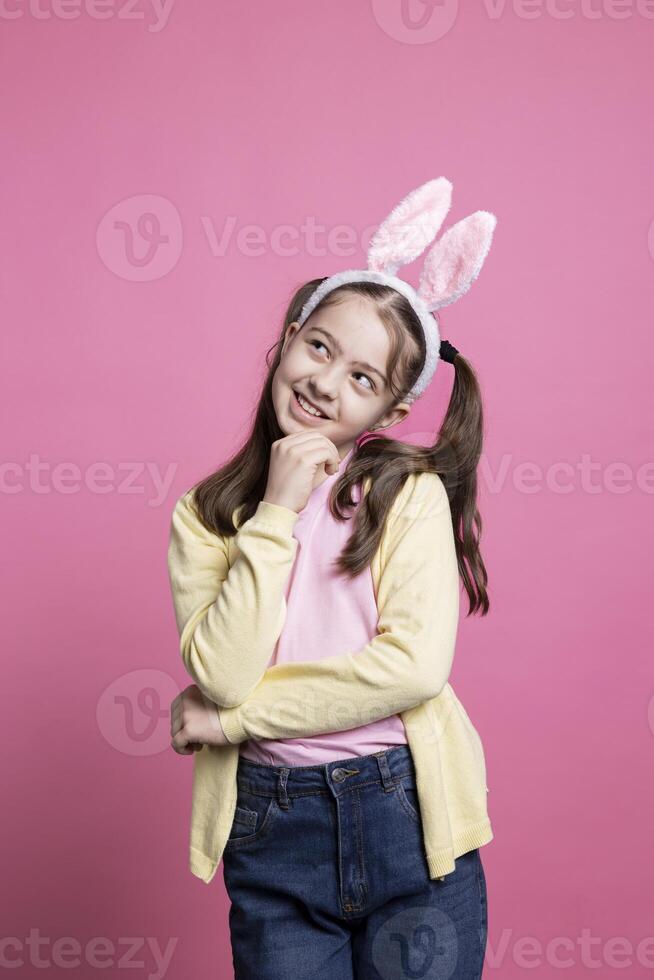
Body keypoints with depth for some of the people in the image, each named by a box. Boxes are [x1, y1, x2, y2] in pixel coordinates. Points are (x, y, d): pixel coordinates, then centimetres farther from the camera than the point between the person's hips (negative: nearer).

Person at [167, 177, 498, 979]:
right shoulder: (206, 514, 2)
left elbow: (415, 665, -15)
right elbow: (223, 674, -11)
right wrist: (278, 511, -13)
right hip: (273, 832, 1)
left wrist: (232, 719, -10)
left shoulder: (410, 492, -3)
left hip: (409, 820, -1)